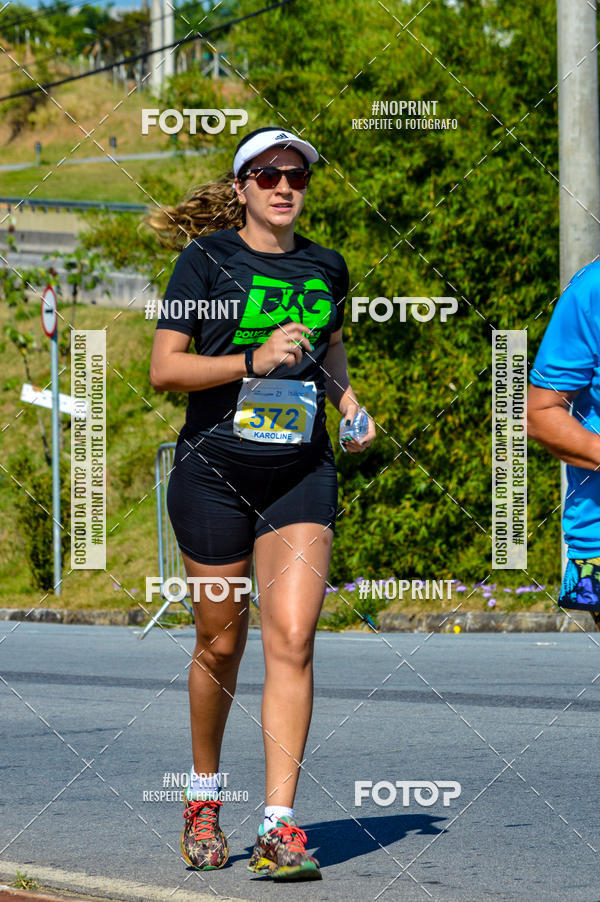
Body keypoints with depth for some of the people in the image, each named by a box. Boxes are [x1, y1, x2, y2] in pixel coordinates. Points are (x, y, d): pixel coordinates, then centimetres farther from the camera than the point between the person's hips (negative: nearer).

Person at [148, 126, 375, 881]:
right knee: (221, 642, 7)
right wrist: (253, 361, -18)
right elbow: (164, 368, -7)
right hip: (214, 470, -2)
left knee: (292, 640, -12)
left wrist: (348, 400, 10)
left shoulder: (326, 268, 10)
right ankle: (203, 799, 30)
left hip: (301, 476, 2)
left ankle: (279, 827, -12)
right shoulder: (206, 259, -3)